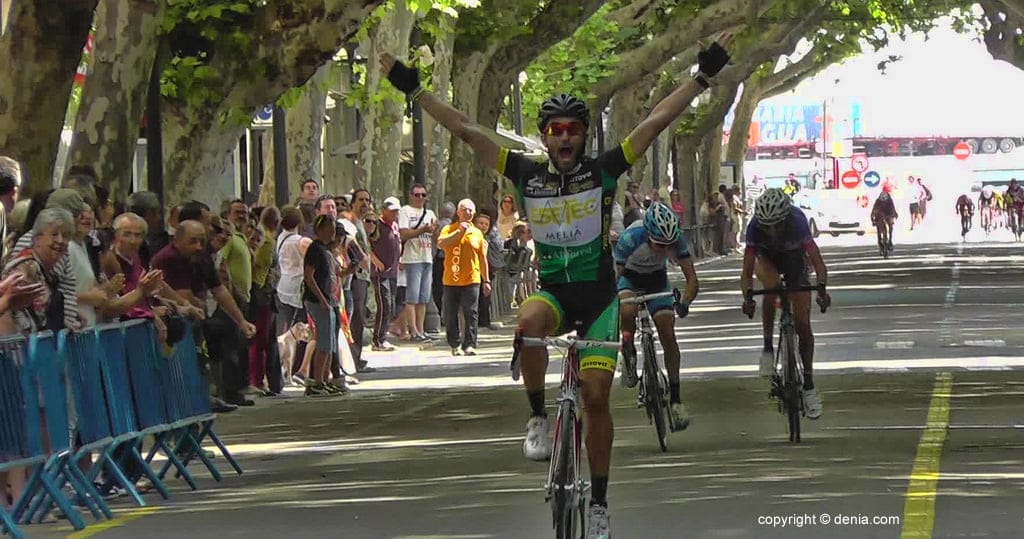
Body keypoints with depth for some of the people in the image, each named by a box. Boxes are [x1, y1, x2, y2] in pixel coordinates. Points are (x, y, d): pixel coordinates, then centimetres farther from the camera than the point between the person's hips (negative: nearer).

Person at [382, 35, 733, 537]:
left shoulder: (603, 171, -5)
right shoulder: (527, 176, -1)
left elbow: (657, 120, -7)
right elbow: (466, 130, 0)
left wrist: (703, 76, -11)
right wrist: (413, 89, -1)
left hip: (599, 294, -1)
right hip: (552, 290, 1)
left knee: (596, 396, -5)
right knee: (529, 322, -36)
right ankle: (538, 418, -16)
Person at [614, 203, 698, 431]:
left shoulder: (676, 239, -29)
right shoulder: (631, 238, -36)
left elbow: (692, 278, -27)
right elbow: (614, 275, -32)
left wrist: (685, 303, -46)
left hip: (657, 279, 2)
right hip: (629, 277, -2)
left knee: (668, 335, -9)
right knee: (627, 311, -35)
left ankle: (675, 400, -1)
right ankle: (628, 354, -5)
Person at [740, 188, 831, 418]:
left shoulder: (797, 222, -36)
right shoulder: (755, 227, -34)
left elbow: (817, 261, -41)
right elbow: (747, 271, -35)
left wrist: (821, 288, -59)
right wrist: (747, 296, -53)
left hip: (794, 260, 0)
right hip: (767, 259, 0)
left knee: (803, 324, -6)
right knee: (771, 288, -37)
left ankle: (809, 385, 6)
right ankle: (768, 349, -21)